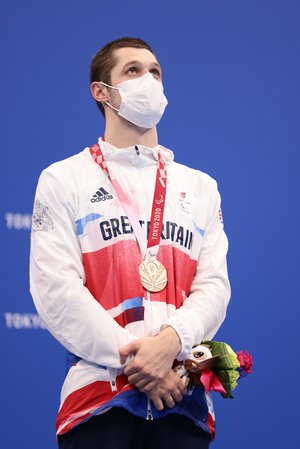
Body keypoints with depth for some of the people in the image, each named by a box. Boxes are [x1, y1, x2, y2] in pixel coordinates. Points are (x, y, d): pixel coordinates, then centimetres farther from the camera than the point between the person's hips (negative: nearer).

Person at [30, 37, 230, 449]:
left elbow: (214, 285, 7)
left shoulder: (200, 187, 18)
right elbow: (56, 289, -4)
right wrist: (133, 363, -13)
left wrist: (171, 341, -14)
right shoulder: (64, 180, 8)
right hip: (98, 396, -3)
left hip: (183, 399, 3)